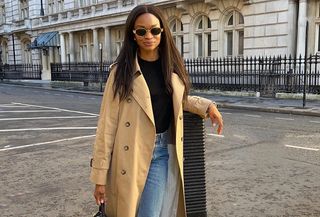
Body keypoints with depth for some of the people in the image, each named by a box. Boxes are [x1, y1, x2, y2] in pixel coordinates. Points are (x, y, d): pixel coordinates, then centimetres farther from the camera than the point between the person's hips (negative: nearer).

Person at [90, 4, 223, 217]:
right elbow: (107, 125, -8)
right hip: (133, 156, -3)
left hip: (165, 153, 3)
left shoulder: (172, 68, 6)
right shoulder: (121, 72, -8)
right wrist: (100, 175, -9)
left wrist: (206, 105, 9)